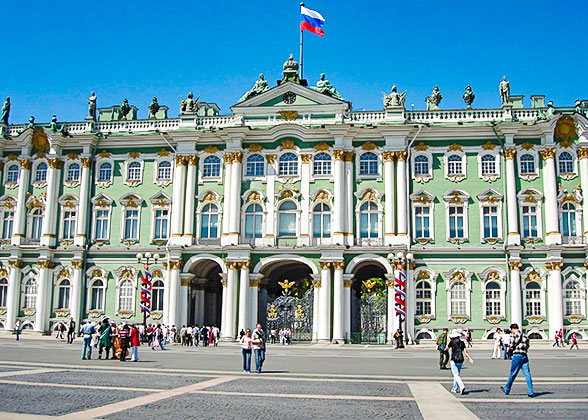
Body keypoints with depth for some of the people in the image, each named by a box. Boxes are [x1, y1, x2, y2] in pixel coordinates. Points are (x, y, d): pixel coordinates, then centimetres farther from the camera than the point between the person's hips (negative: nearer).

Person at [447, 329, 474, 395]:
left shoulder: (452, 342, -6)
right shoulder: (462, 342, 6)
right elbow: (465, 352, -3)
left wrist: (449, 340, 16)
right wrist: (470, 358, -4)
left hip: (454, 361, -5)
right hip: (460, 361, 5)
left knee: (456, 375, -7)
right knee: (457, 374, 18)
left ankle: (462, 387, -29)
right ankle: (455, 389, 26)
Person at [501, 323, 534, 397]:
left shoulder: (513, 335, -4)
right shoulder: (525, 335, 15)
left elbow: (512, 346, -10)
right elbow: (527, 346, 16)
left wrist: (510, 349, 13)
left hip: (517, 355, -5)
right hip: (525, 355, 5)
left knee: (512, 374, 6)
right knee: (527, 374, 2)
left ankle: (507, 389, 20)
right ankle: (530, 392, -2)